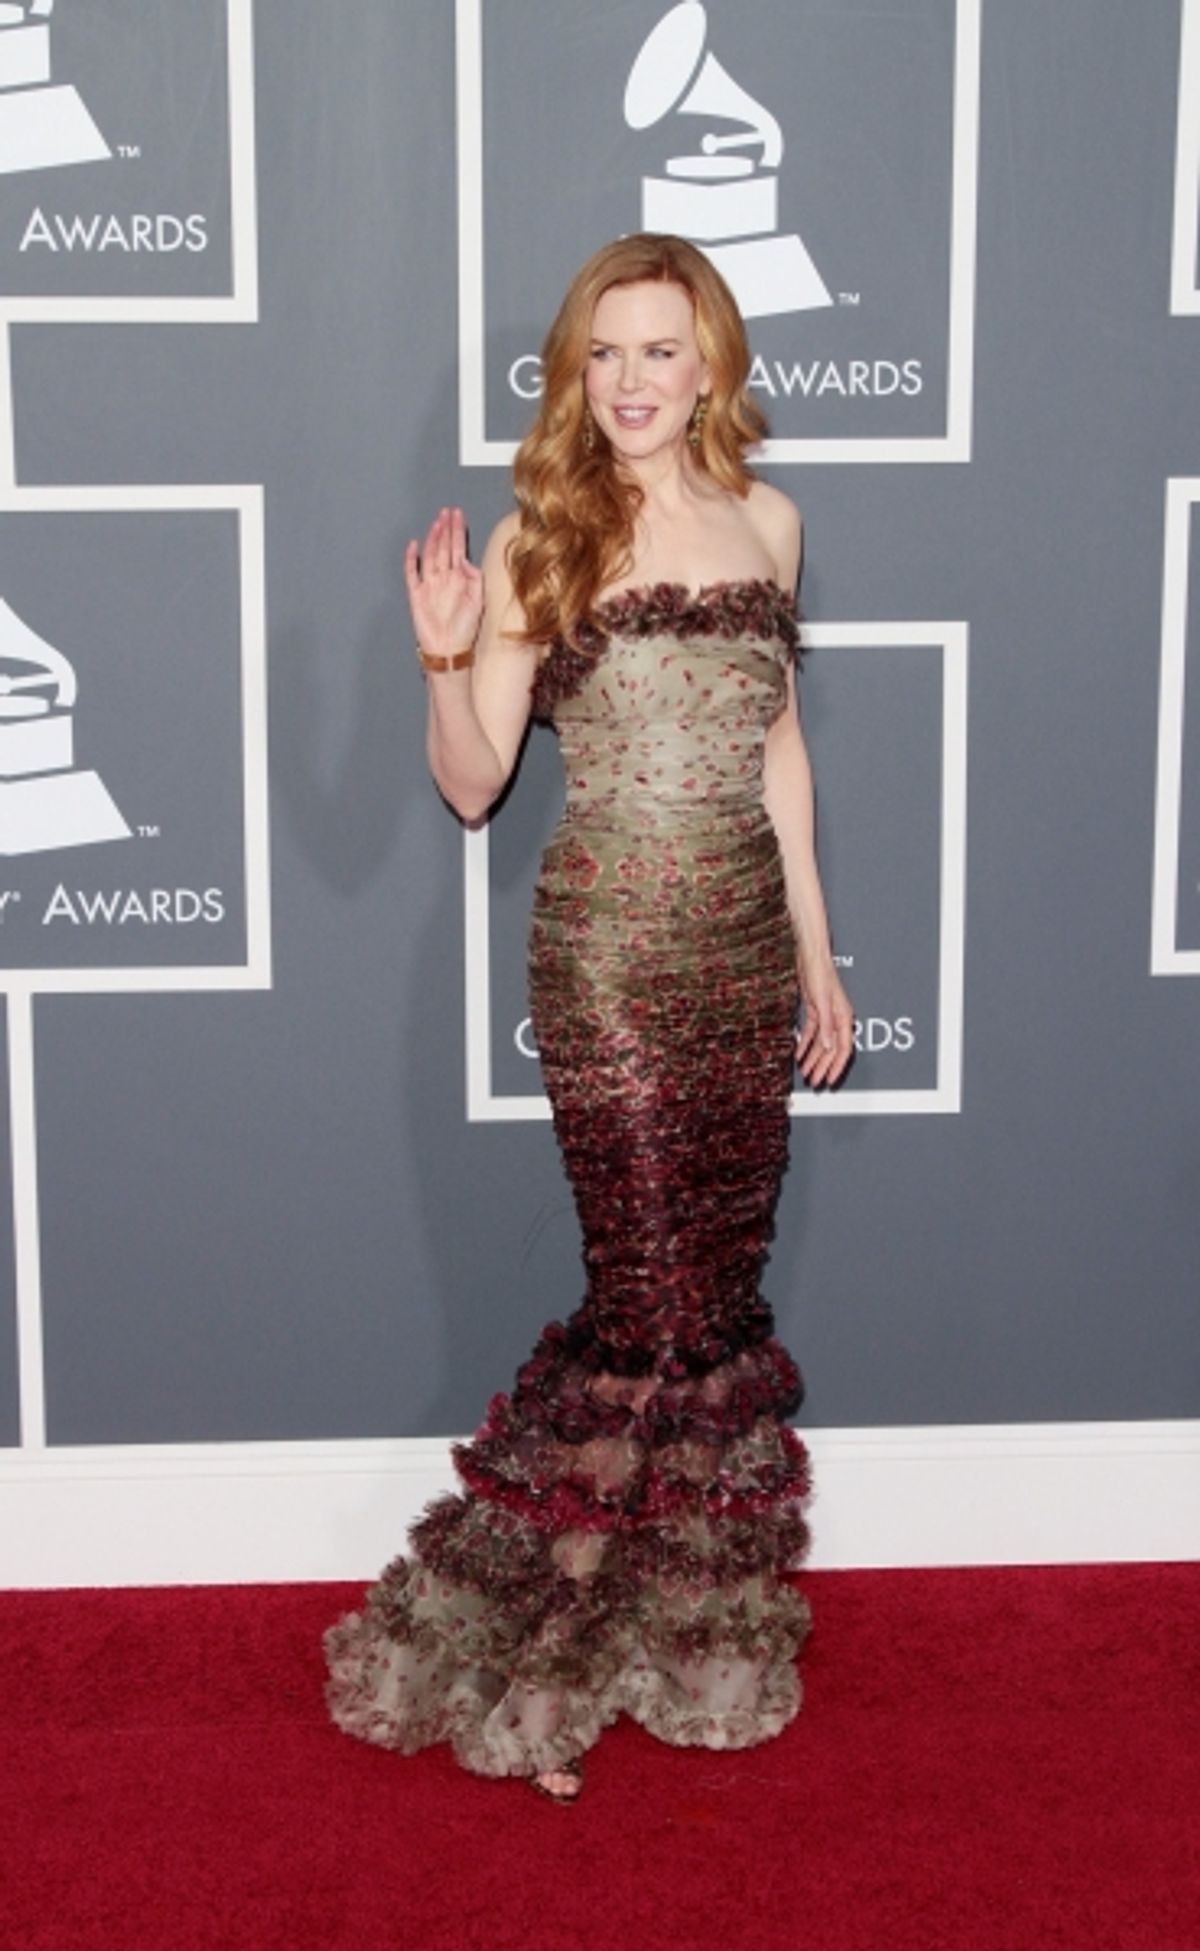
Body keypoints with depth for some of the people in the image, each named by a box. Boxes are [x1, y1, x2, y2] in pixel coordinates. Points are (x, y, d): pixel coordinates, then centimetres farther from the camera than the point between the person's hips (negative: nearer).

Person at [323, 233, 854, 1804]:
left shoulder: (767, 522, 9)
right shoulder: (542, 541, -3)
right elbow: (472, 785, -4)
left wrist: (818, 958, 15)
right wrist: (445, 657, -22)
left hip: (749, 937, 4)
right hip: (609, 948, -4)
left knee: (723, 1291, 8)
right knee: (657, 1305, -4)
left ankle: (687, 1611, 25)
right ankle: (529, 1653, 11)